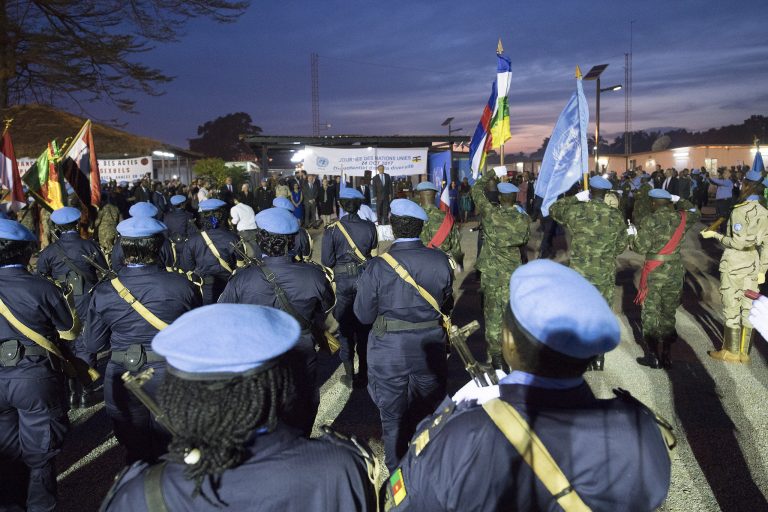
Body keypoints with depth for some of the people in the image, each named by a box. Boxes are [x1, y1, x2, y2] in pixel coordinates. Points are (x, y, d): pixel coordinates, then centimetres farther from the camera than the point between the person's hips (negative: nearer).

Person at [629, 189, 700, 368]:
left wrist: (631, 236, 4)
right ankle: (667, 356, 19)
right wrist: (679, 201, 29)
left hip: (654, 273, -4)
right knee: (669, 314, 13)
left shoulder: (649, 221, -12)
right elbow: (695, 214, 24)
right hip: (675, 273, 4)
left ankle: (652, 356, 9)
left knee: (650, 314, 6)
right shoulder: (682, 218, 1)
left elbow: (641, 247, -13)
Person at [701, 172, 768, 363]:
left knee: (732, 309, 4)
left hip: (734, 266, -6)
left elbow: (738, 243, -19)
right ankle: (743, 352, 19)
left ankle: (732, 352, 12)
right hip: (753, 266, 6)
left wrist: (715, 235, -9)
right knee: (747, 309, 11)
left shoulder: (739, 210, -15)